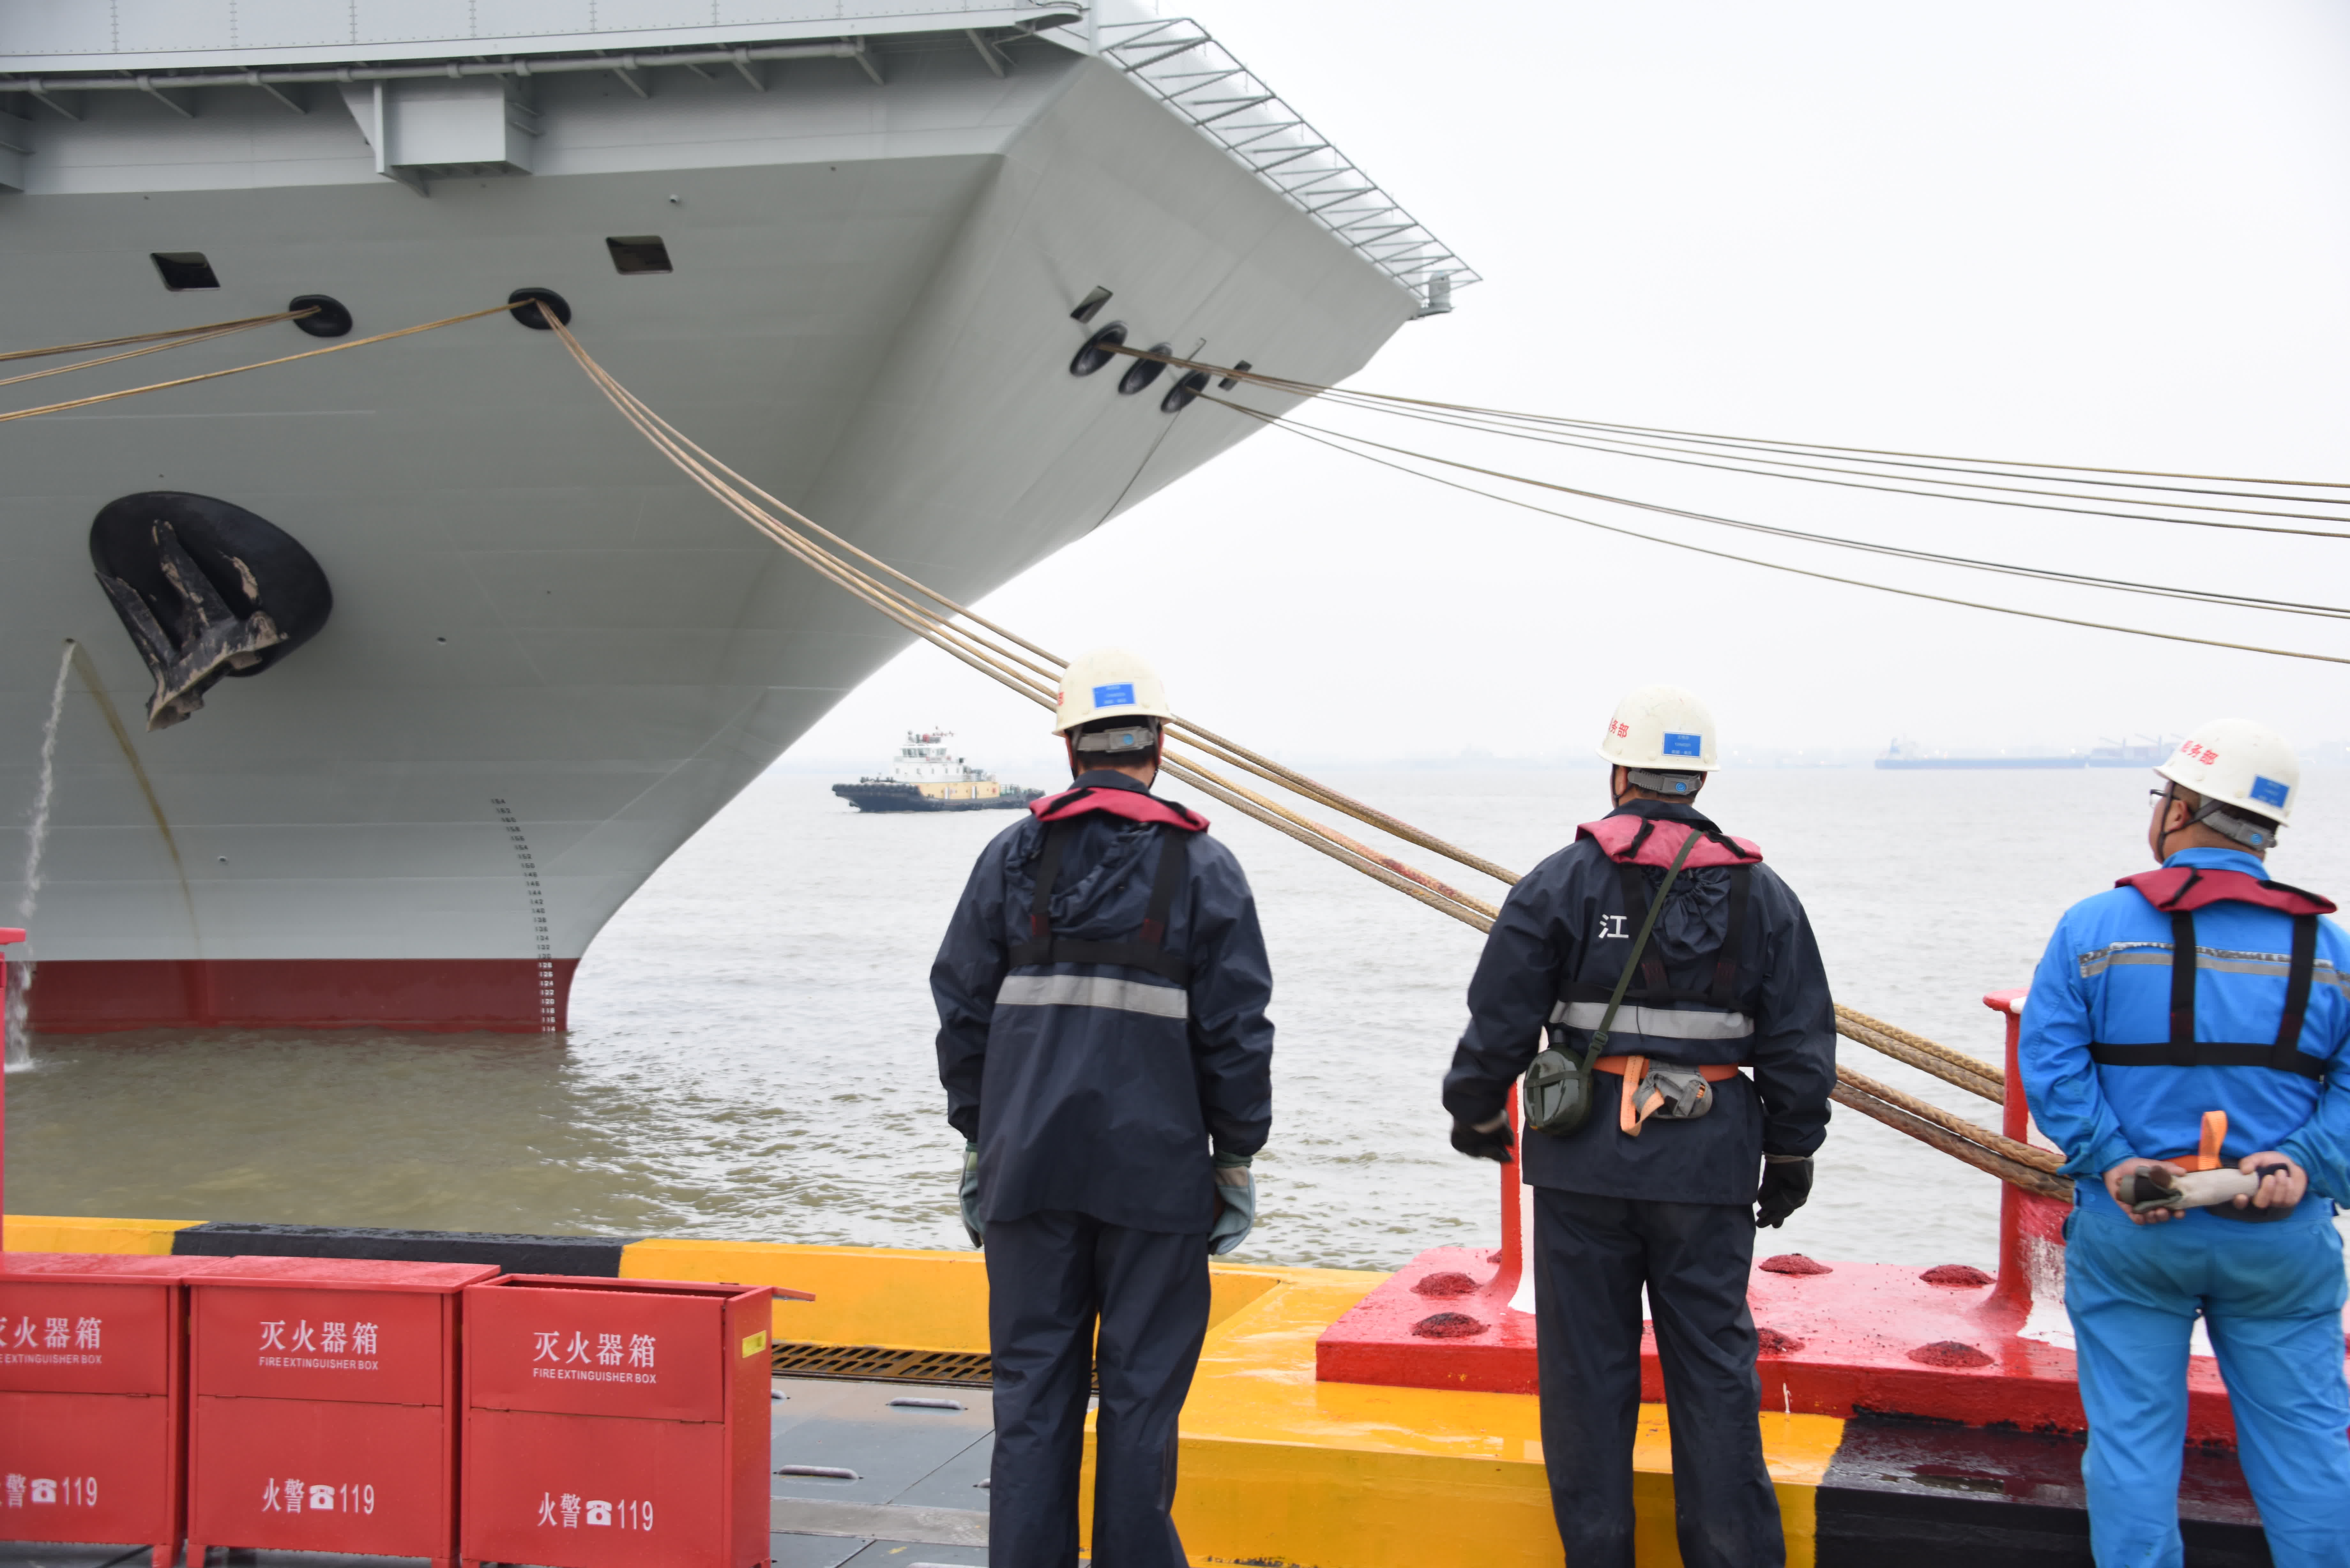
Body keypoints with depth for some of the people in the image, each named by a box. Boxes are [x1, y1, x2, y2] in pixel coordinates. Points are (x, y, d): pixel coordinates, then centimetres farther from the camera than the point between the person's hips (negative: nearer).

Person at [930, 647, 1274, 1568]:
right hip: (1158, 1170, -2)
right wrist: (1238, 1159, 4)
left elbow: (962, 1009, 6)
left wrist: (978, 1146, 13)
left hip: (1030, 1161, 2)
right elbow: (1237, 1032, -4)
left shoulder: (1012, 858, 4)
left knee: (1032, 1384, 7)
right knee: (1141, 1389, 5)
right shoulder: (1203, 868, -1)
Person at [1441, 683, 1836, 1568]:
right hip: (1709, 1164, 2)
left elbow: (1500, 1023, -2)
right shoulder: (1761, 893, 4)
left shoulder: (1562, 881, -3)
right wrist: (1791, 1155, 15)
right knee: (1714, 1368, 7)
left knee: (1588, 1367, 7)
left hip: (1584, 1161, -1)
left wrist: (1476, 1117, 15)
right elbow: (1800, 1043, 5)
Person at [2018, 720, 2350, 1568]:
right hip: (2281, 1244, 1)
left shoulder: (2095, 927, -4)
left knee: (2132, 1435, 7)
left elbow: (2050, 1063, -12)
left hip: (2128, 1237, -1)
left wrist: (2111, 1160, -13)